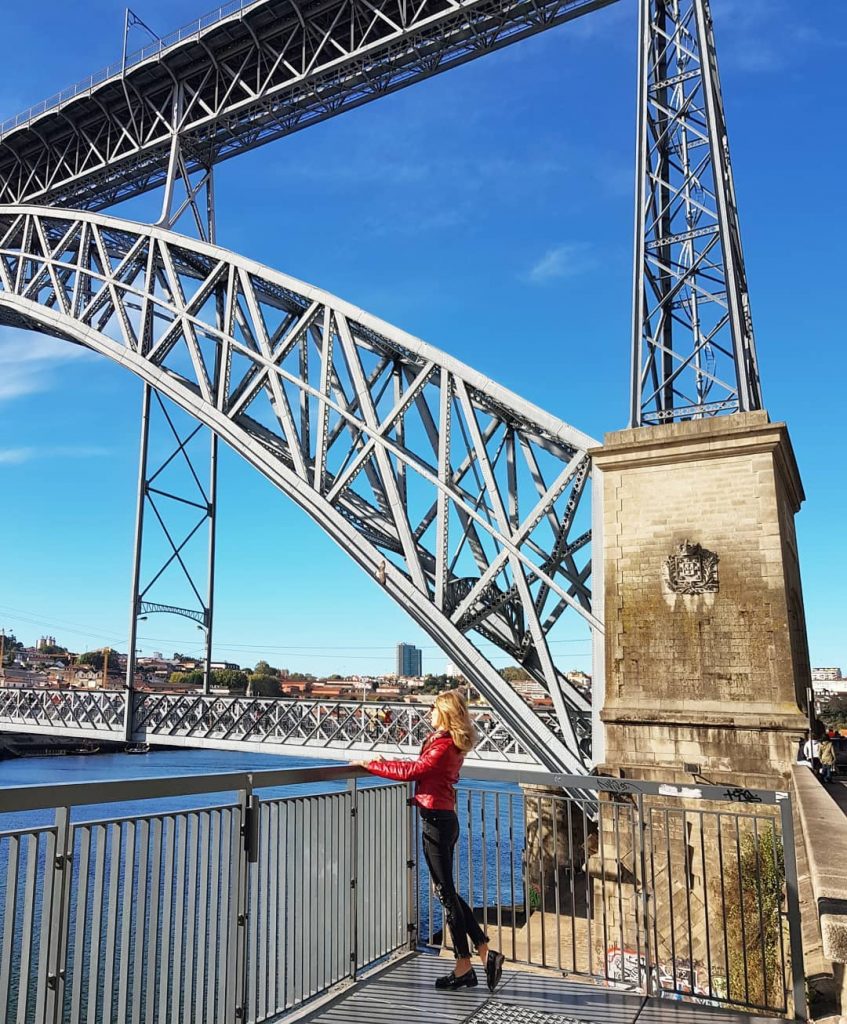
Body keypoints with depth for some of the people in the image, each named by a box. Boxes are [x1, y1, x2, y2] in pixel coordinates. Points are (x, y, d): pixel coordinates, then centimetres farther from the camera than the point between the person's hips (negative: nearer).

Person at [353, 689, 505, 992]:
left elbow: (410, 771, -20)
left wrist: (370, 764, -13)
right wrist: (383, 763, 8)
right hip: (444, 819, 10)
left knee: (446, 893, 1)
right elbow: (421, 768, 12)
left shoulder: (444, 746, -17)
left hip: (437, 820, -10)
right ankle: (485, 953, 18)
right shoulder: (452, 744, 12)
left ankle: (464, 967, 13)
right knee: (447, 892, 16)